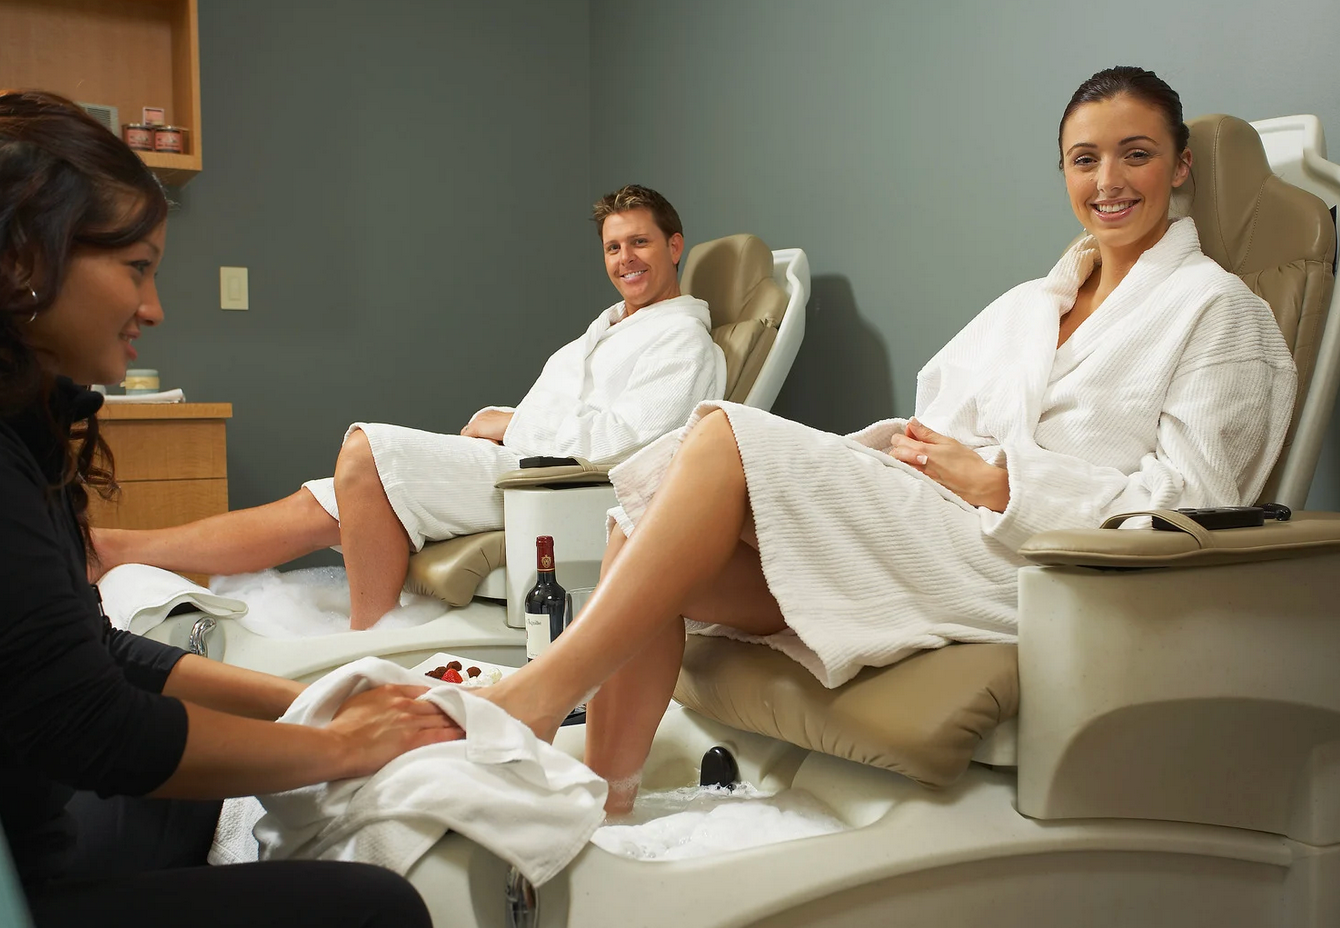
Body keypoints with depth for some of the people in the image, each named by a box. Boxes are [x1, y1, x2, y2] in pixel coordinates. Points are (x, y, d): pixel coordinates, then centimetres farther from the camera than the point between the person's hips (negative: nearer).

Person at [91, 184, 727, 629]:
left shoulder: (682, 336, -1)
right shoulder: (609, 327, 29)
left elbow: (621, 437, -16)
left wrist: (510, 422, -6)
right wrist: (491, 421, 3)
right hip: (504, 465, 9)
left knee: (368, 449, -27)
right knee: (310, 512, -1)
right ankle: (107, 551, -2)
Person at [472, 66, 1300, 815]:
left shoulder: (1217, 310, 8)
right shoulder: (1027, 305, 28)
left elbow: (1190, 502, -5)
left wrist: (994, 479, -8)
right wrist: (909, 446, -3)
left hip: (1012, 566, -6)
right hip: (919, 530, 7)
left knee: (725, 438, -24)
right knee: (652, 506, -19)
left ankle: (542, 691, -20)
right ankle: (601, 804, -18)